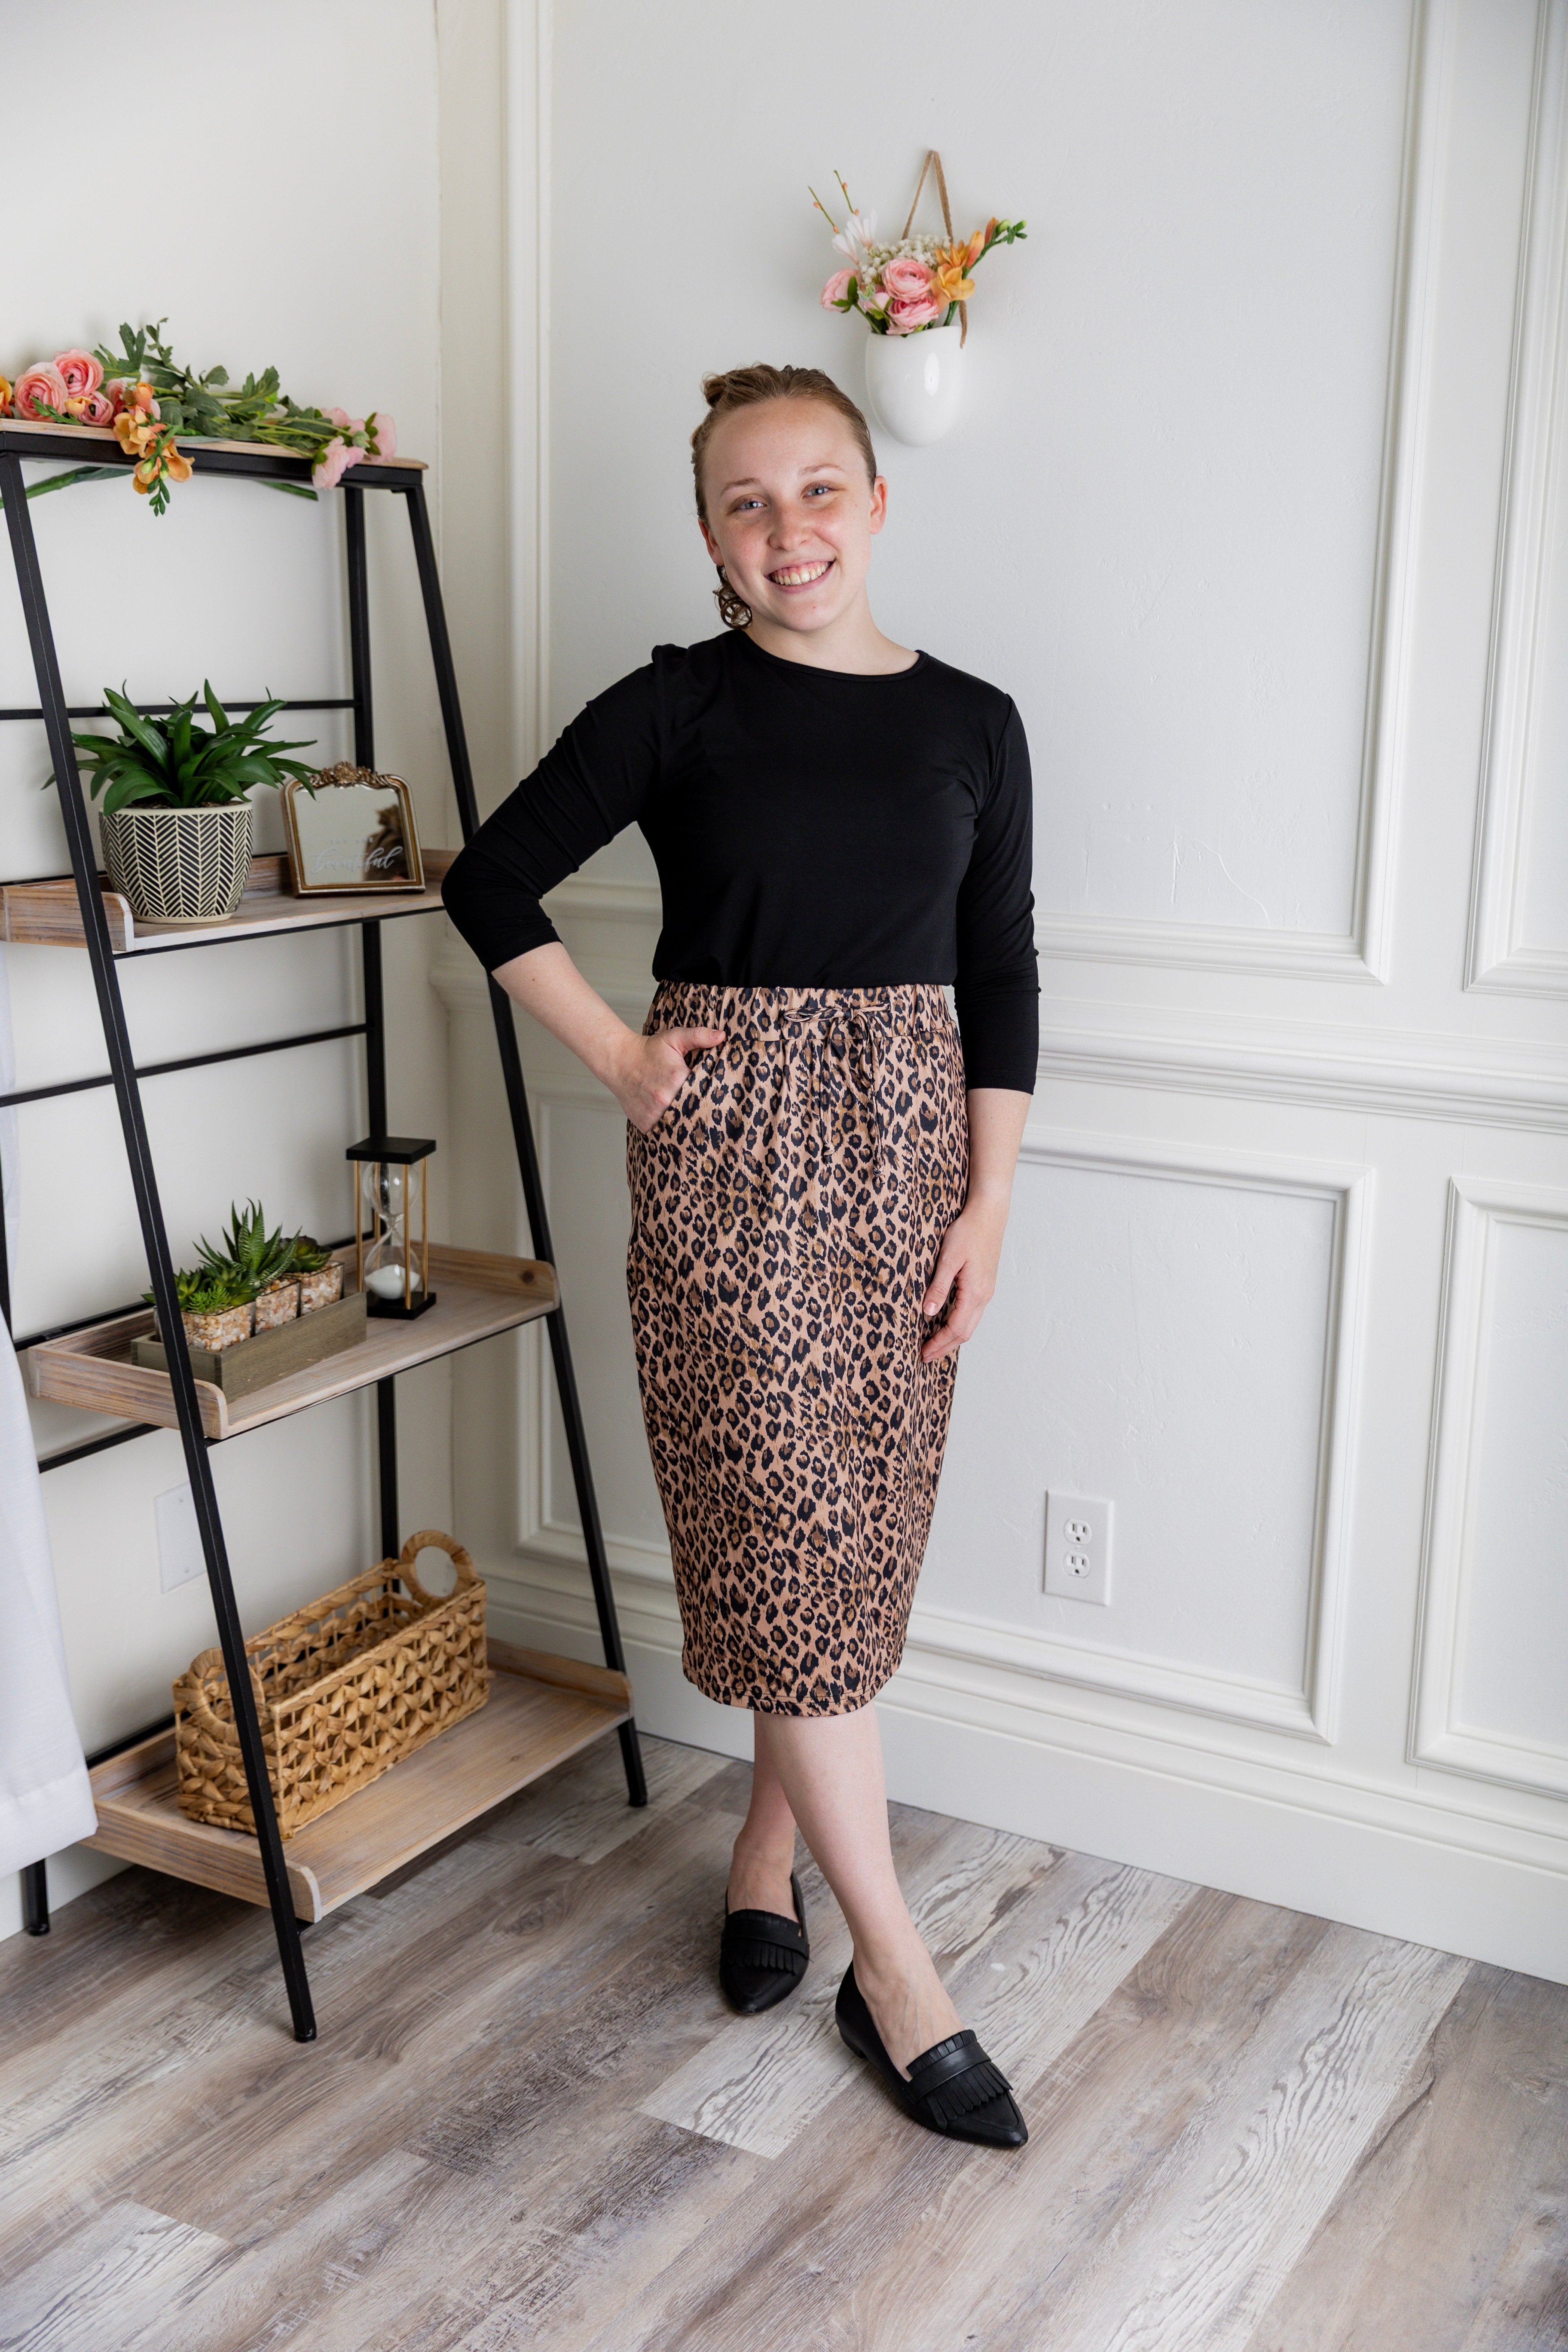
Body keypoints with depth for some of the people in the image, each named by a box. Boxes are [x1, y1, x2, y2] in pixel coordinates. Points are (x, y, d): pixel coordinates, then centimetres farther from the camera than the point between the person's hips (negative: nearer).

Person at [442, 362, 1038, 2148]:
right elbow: (491, 884, 4)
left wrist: (988, 1205, 0)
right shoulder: (678, 706, -3)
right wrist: (617, 1061, -3)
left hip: (906, 1147, 4)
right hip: (729, 1148, -3)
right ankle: (897, 1971, 7)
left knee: (861, 1535, 10)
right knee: (788, 1538, -4)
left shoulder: (971, 724, 5)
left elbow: (1001, 984, 6)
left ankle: (765, 1854, 31)